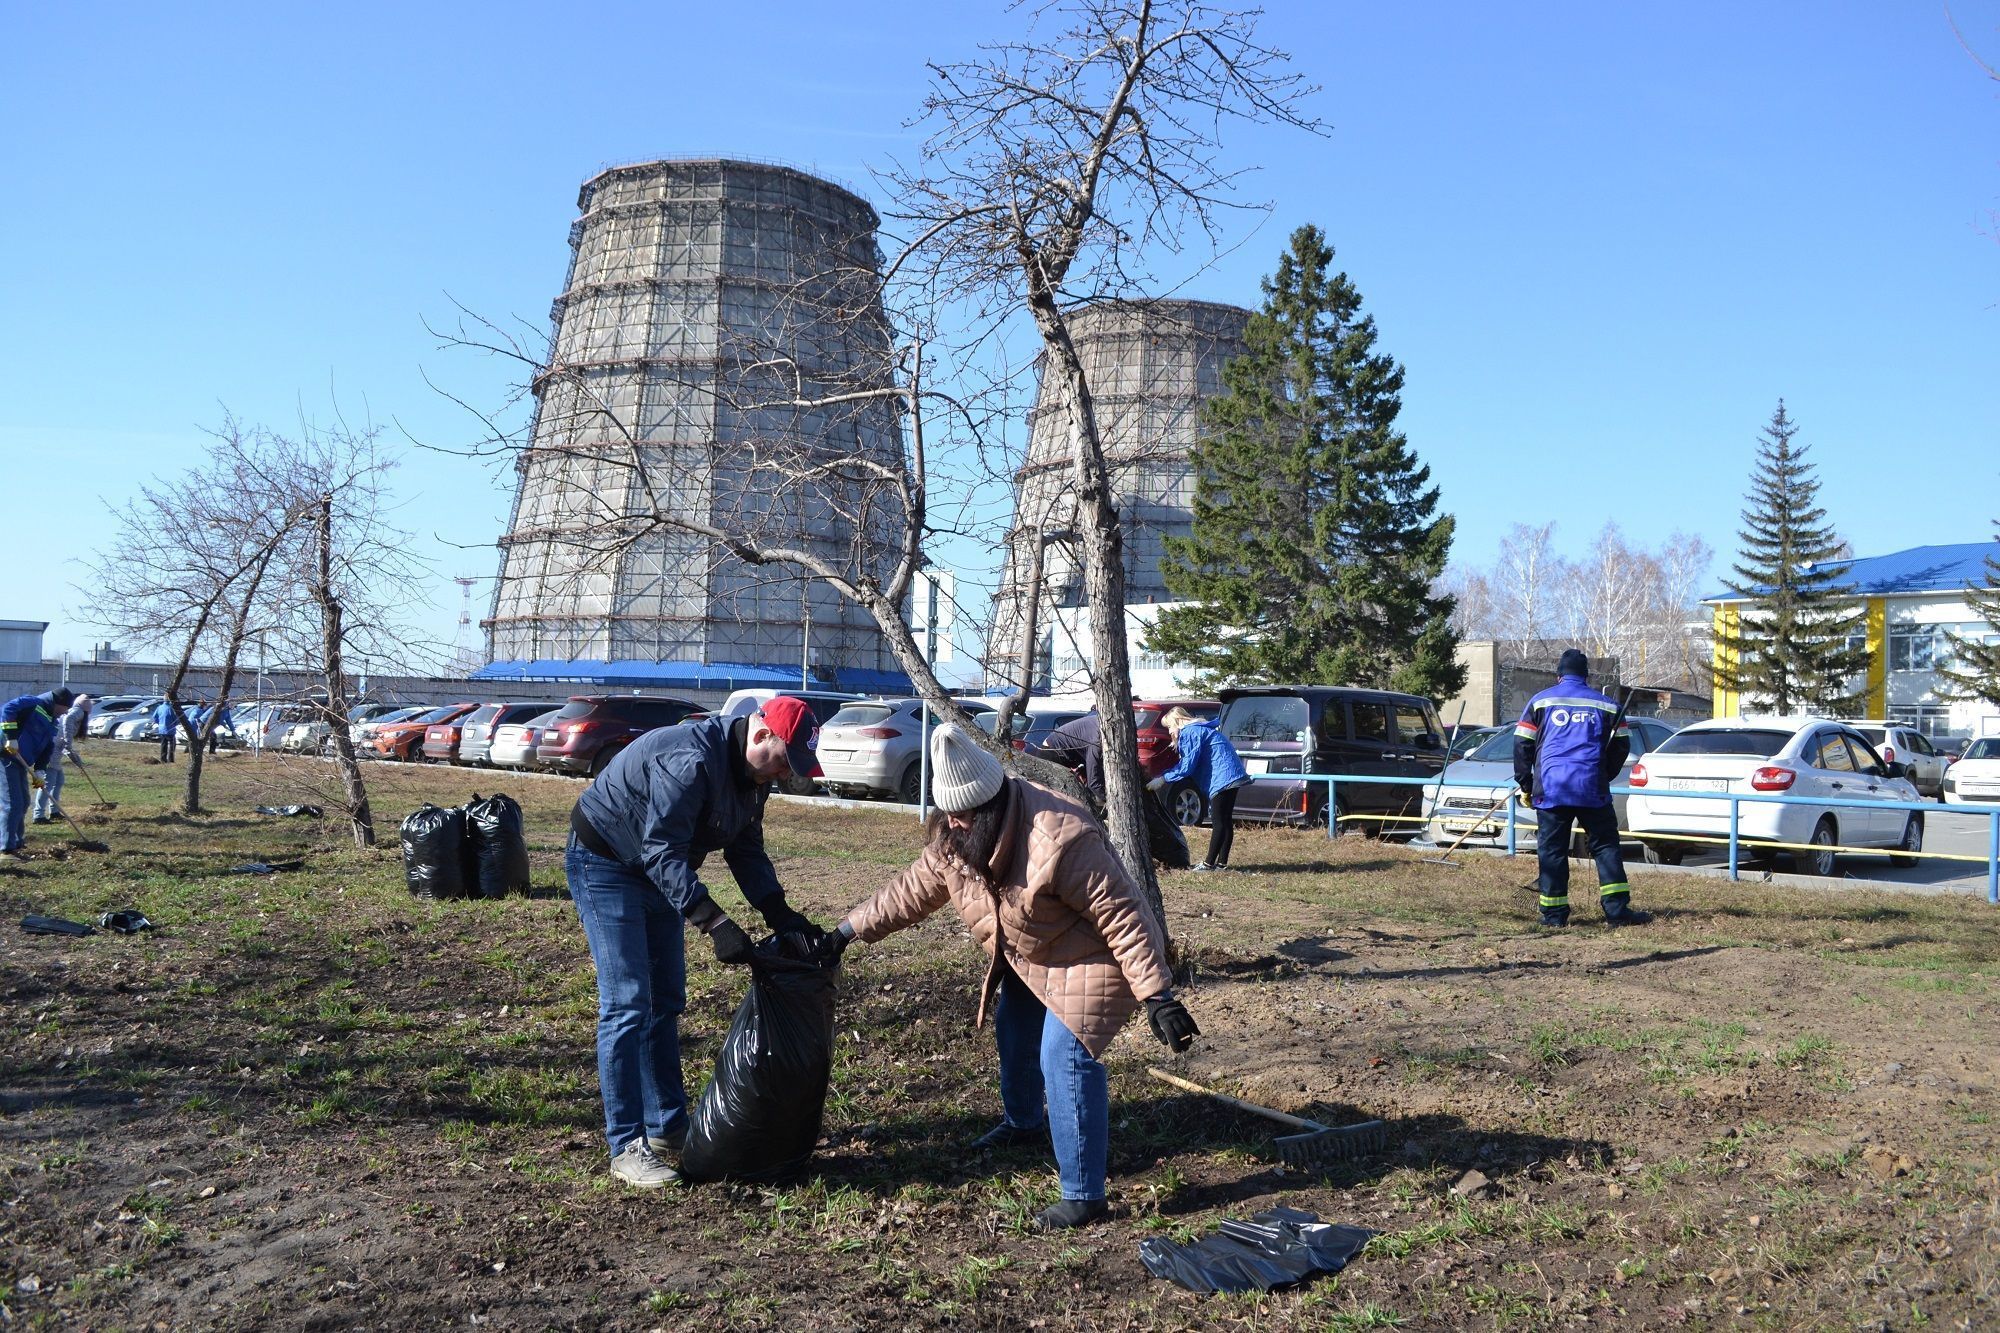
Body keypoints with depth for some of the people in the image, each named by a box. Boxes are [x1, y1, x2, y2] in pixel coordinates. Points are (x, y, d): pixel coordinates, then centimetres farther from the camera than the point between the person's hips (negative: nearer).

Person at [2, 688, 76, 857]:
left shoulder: (52, 722, 17)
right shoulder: (33, 704, -10)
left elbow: (48, 748, 14)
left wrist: (38, 771, 3)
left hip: (20, 761, 10)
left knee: (23, 803, 15)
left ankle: (17, 843, 26)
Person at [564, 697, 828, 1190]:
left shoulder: (751, 772, -3)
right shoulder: (691, 761, -33)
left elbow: (747, 850, 4)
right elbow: (663, 852, -36)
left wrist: (780, 913, -9)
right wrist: (714, 923, -40)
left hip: (655, 871, 10)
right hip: (604, 864, -9)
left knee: (665, 1002, 11)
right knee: (627, 1004, -13)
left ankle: (667, 1126, 20)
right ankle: (626, 1146, -7)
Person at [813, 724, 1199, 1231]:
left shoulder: (1060, 841, -40)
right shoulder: (954, 838, -14)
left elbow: (1123, 919, -35)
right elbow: (910, 890, 0)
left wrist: (1158, 997, -34)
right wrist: (847, 932, -6)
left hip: (1090, 958, -9)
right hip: (1029, 958, 9)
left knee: (1064, 1058, -20)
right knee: (1014, 1034, 24)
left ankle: (1084, 1195, -11)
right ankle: (1023, 1122, 54)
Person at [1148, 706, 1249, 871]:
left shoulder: (1190, 732, -10)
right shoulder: (1197, 730, 23)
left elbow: (1187, 765, -15)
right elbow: (1187, 763, 24)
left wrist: (1164, 779, -8)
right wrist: (1165, 776, 18)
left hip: (1222, 777, -11)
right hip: (1230, 776, 11)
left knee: (1218, 822, -7)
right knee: (1225, 821, 11)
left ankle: (1209, 863, -5)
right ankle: (1222, 862, 14)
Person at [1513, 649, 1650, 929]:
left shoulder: (1540, 701, 7)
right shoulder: (1606, 705, 11)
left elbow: (1522, 745, 5)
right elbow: (1621, 746, 15)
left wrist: (1525, 784, 14)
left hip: (1550, 789, -1)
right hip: (1593, 790, 1)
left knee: (1551, 850, 3)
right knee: (1605, 846, 7)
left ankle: (1554, 913, 1)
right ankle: (1617, 909, 0)